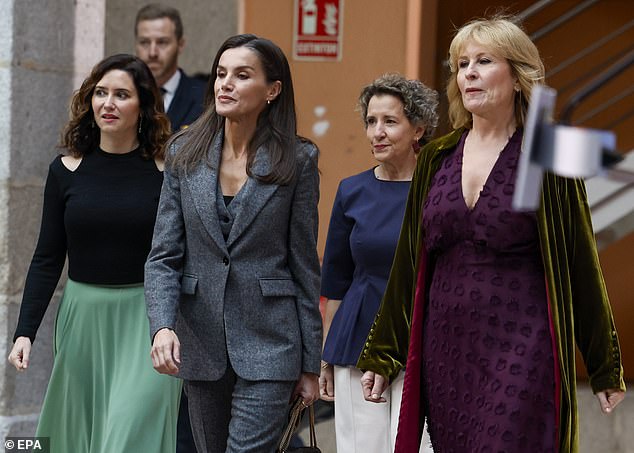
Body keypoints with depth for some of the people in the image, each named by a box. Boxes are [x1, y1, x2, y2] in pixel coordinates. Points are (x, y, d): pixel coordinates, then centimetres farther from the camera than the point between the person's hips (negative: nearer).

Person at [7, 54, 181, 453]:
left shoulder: (166, 172, -4)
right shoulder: (67, 170, 3)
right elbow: (48, 259, 5)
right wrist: (25, 332, -2)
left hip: (146, 319, -3)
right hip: (83, 316, 3)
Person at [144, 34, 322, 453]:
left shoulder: (296, 160, -4)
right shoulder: (185, 154, 4)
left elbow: (305, 266, -1)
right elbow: (164, 256, 2)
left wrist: (310, 364, 0)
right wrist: (162, 325, -16)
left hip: (268, 343, -4)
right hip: (201, 340, 4)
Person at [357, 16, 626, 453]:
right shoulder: (436, 158, 10)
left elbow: (580, 264, 0)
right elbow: (410, 262, 15)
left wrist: (606, 369, 2)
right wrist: (382, 355, 15)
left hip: (521, 353, -5)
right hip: (446, 352, 5)